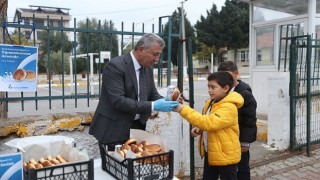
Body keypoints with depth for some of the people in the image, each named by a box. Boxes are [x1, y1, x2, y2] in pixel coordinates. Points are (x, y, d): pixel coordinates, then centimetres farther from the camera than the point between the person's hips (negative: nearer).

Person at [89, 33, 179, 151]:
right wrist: (153, 106, -29)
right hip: (114, 130, -6)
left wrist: (164, 102, -12)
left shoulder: (147, 68, 5)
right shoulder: (115, 66, -19)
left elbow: (153, 94, 12)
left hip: (137, 127, 7)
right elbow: (118, 101, -26)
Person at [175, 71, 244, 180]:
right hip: (211, 153, 8)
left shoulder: (229, 107, -23)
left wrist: (183, 109, -36)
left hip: (226, 155, -8)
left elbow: (209, 123, -36)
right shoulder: (210, 103, 5)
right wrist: (200, 129, 2)